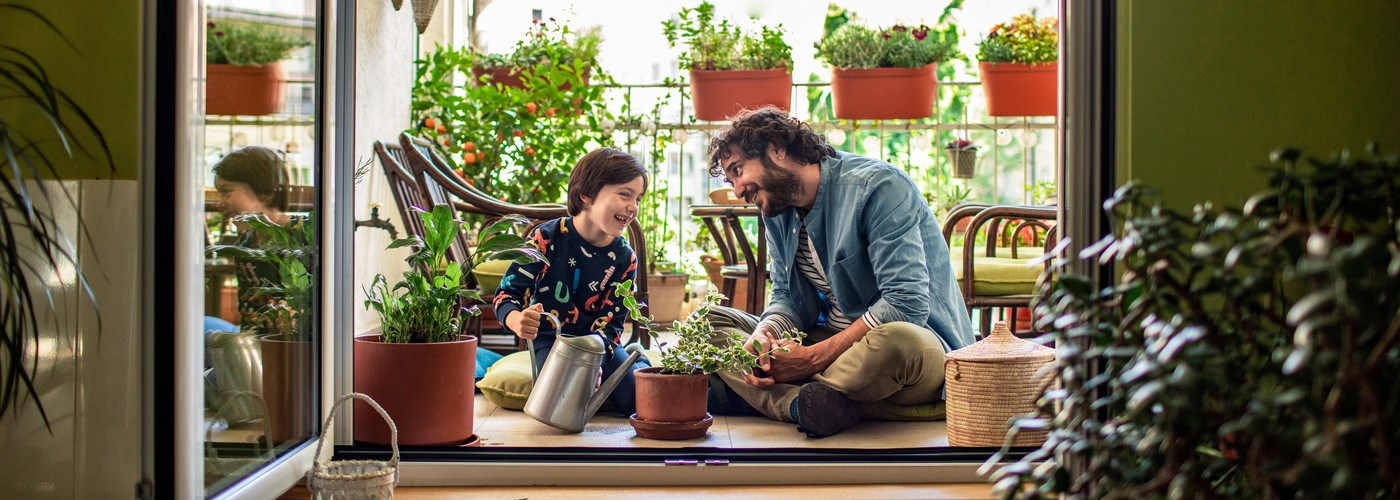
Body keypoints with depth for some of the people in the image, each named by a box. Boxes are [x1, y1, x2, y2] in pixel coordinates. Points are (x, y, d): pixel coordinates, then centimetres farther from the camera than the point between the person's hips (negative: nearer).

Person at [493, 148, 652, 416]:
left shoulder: (624, 259, -6)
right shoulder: (547, 238, -15)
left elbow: (611, 323, -10)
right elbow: (507, 293, -14)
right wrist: (517, 321, -40)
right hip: (549, 340, -2)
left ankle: (637, 361, 12)